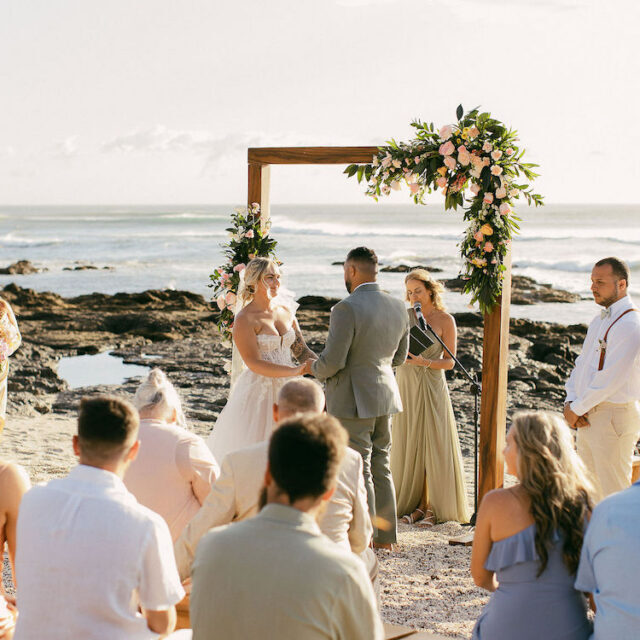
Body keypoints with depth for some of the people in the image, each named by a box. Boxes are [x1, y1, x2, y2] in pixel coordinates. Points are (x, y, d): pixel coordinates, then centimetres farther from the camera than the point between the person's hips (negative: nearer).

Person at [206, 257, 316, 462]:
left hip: (285, 391, 6)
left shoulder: (287, 313, 9)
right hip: (258, 392, -6)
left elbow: (302, 350, 13)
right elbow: (255, 364, -18)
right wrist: (295, 371, -24)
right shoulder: (244, 319, -11)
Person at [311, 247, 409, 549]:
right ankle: (386, 536, 24)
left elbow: (332, 362, -20)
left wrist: (315, 368, 1)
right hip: (385, 396, 7)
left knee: (358, 471, 0)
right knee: (381, 467, 17)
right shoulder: (398, 308, 4)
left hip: (352, 400, -7)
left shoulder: (347, 308, -19)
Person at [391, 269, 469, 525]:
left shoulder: (445, 320, -4)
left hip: (432, 387, -3)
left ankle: (433, 506, 5)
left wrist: (424, 362, -19)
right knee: (409, 445, 5)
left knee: (433, 445, -2)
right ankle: (414, 503, 13)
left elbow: (449, 361, -5)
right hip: (405, 386, 3)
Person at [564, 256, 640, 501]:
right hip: (587, 416, 9)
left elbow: (610, 378, -21)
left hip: (613, 417, -9)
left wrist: (577, 409, -13)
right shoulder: (599, 321, 15)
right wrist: (570, 402, 0)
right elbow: (581, 365, 16)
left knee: (614, 495, -2)